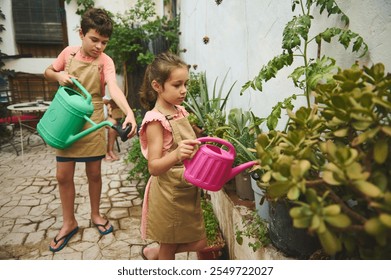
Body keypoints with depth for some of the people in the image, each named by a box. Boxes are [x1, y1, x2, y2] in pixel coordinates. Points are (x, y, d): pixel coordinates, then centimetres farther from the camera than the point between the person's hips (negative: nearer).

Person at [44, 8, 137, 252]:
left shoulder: (105, 61, -10)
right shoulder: (69, 52, 0)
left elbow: (114, 88, -27)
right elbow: (48, 71, 15)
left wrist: (129, 112, -46)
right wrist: (58, 76, -10)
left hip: (92, 123, -2)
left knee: (94, 173, 8)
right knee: (63, 175, 6)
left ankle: (96, 214, 33)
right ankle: (69, 223, 25)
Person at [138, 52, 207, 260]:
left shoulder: (180, 111, 4)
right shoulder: (155, 120, -19)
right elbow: (154, 167, -23)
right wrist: (177, 154, -40)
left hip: (188, 190, 8)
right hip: (168, 194, -7)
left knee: (198, 243, 18)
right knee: (168, 248, 13)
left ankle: (152, 253, 39)